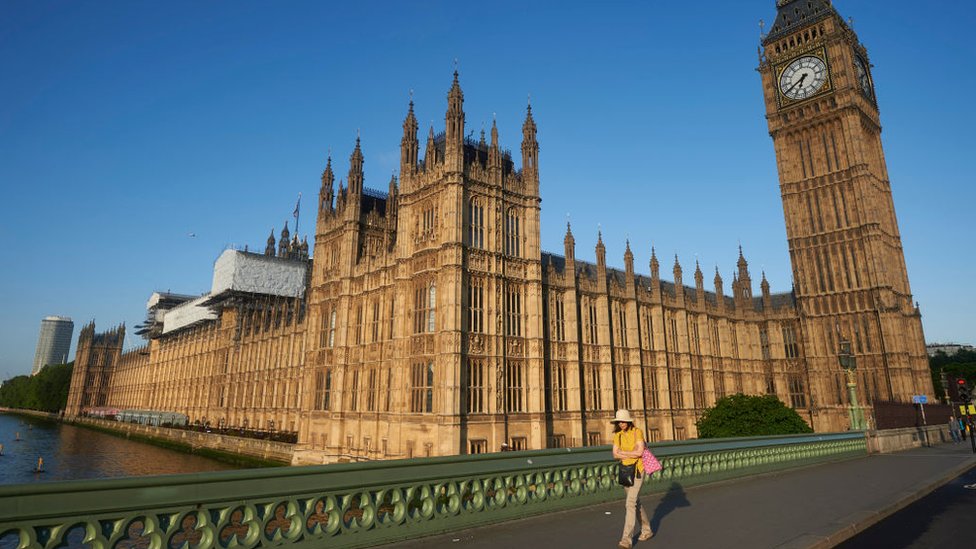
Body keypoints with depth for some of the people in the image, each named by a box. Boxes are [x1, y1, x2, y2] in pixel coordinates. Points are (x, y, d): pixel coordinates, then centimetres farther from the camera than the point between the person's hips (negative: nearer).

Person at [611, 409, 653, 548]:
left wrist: (622, 452, -11)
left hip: (637, 470, -6)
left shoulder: (637, 432, -10)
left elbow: (640, 452, -18)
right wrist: (631, 454, -14)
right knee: (636, 502, 17)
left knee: (631, 503, -12)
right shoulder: (617, 435, 4)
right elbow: (615, 455, -2)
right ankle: (646, 530, 35)